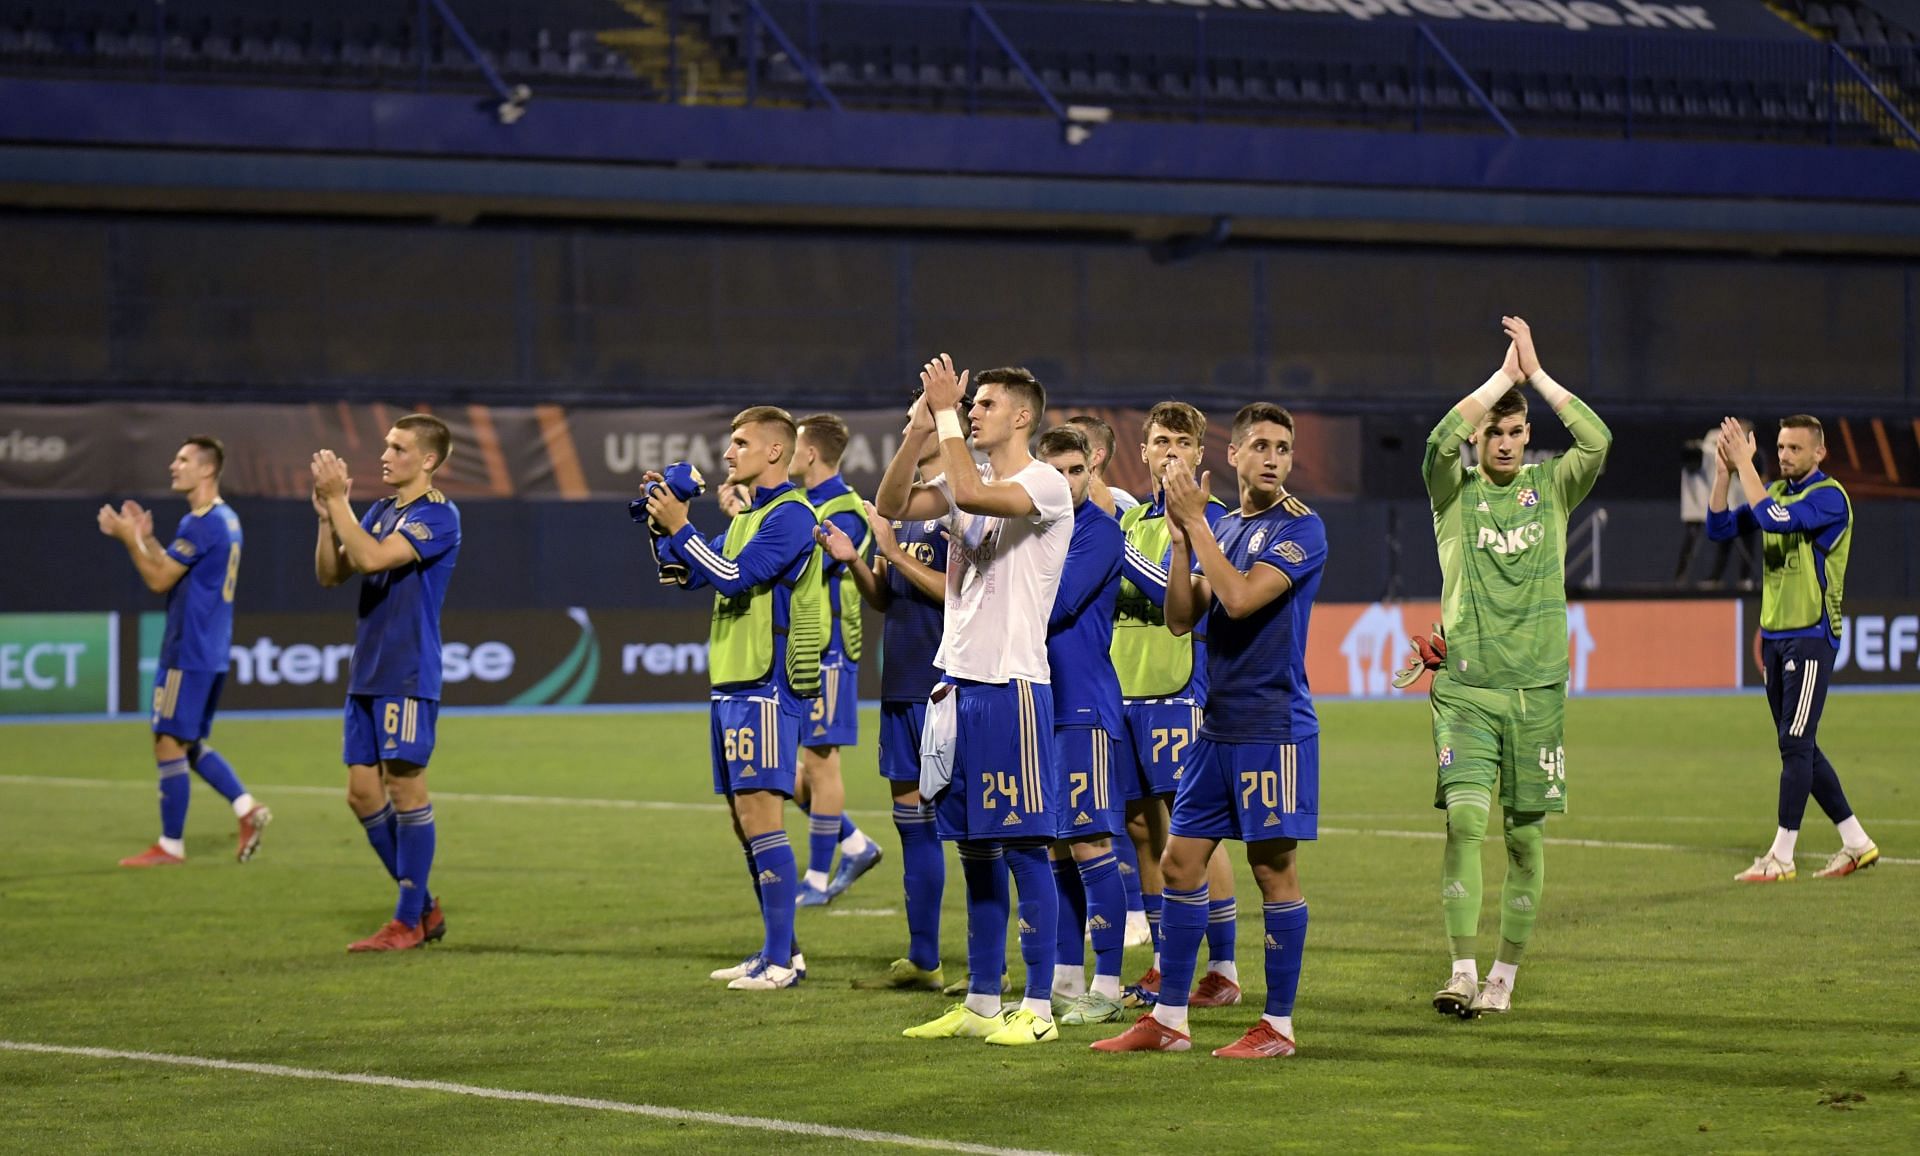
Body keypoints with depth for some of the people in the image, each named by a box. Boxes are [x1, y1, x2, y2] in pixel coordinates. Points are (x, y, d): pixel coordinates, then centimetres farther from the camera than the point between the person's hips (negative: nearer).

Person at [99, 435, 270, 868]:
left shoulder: (201, 524, -17)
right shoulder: (226, 520, 14)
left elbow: (159, 579, -15)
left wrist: (128, 538, -6)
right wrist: (144, 538, 15)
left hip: (187, 653, -10)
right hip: (211, 653, 10)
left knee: (169, 744, -3)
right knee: (190, 744, 16)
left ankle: (170, 845, 1)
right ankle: (247, 808, 5)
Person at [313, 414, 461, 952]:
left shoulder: (438, 515, -11)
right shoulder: (378, 512, 15)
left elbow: (372, 558, -23)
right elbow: (330, 573, 13)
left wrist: (337, 499, -18)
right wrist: (327, 516, -1)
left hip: (409, 676, -9)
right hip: (367, 674, 9)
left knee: (405, 788, -5)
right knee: (363, 792, 8)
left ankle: (410, 922, 2)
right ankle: (424, 906, 18)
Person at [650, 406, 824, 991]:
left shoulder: (790, 515, -11)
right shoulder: (748, 515, 18)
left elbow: (732, 576, -19)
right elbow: (689, 573, 20)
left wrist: (679, 527, -14)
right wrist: (665, 520, 7)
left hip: (766, 686, -10)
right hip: (731, 683, 10)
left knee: (761, 816, -11)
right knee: (746, 821, 11)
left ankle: (781, 959, -10)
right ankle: (777, 950, 17)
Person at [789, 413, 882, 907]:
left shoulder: (845, 510, -14)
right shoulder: (799, 501, 13)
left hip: (825, 650, -9)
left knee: (819, 762, -3)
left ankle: (817, 880, 4)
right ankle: (854, 845, 21)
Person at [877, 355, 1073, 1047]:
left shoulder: (1046, 485, -10)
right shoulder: (968, 482, 14)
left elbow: (972, 493, -27)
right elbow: (891, 507, 4)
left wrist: (947, 414, -19)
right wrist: (919, 431, -6)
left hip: (1014, 686, -8)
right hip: (959, 682, 8)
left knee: (1024, 848, -4)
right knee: (974, 849, 11)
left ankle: (1038, 1007, 0)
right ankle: (981, 1003, 17)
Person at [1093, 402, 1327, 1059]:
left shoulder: (1301, 529, -8)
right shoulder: (1223, 527, 14)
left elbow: (1241, 598, -20)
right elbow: (1181, 617, 8)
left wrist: (1196, 522, -14)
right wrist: (1182, 536, -3)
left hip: (1274, 726, -7)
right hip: (1217, 726, 7)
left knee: (1274, 868, -3)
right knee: (1180, 862, 7)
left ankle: (1279, 1025, 4)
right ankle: (1169, 1020, 14)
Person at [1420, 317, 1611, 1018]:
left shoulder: (1551, 487, 7)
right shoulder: (1455, 490, 3)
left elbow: (1597, 441, -12)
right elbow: (1442, 439, -18)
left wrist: (1536, 372, -10)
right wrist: (1503, 375, -12)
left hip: (1537, 689, 2)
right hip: (1465, 687, -2)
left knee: (1526, 835, 3)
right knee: (1466, 816, -16)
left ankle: (1505, 974, 15)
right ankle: (1463, 973, -16)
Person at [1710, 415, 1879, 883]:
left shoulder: (1829, 497, -12)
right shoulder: (1777, 491, 13)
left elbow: (1775, 519, -27)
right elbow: (1719, 527, 7)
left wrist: (1744, 463, -22)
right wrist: (1725, 471, -5)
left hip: (1811, 637, -9)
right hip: (1774, 635, 9)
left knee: (1796, 744, -8)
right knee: (1798, 748, 10)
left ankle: (1781, 857, -5)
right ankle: (1856, 844, 18)